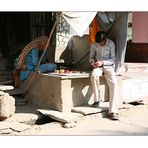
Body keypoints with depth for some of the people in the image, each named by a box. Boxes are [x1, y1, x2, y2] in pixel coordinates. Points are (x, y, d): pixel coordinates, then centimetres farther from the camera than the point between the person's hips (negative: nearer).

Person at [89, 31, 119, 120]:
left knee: (114, 84, -26)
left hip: (108, 66, -1)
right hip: (98, 66, 1)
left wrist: (102, 62, -19)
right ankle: (97, 100, -18)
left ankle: (113, 111, -29)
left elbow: (113, 59, -4)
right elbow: (91, 56, 13)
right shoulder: (94, 45, 2)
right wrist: (92, 62, -10)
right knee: (94, 75, -36)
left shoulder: (111, 44, -5)